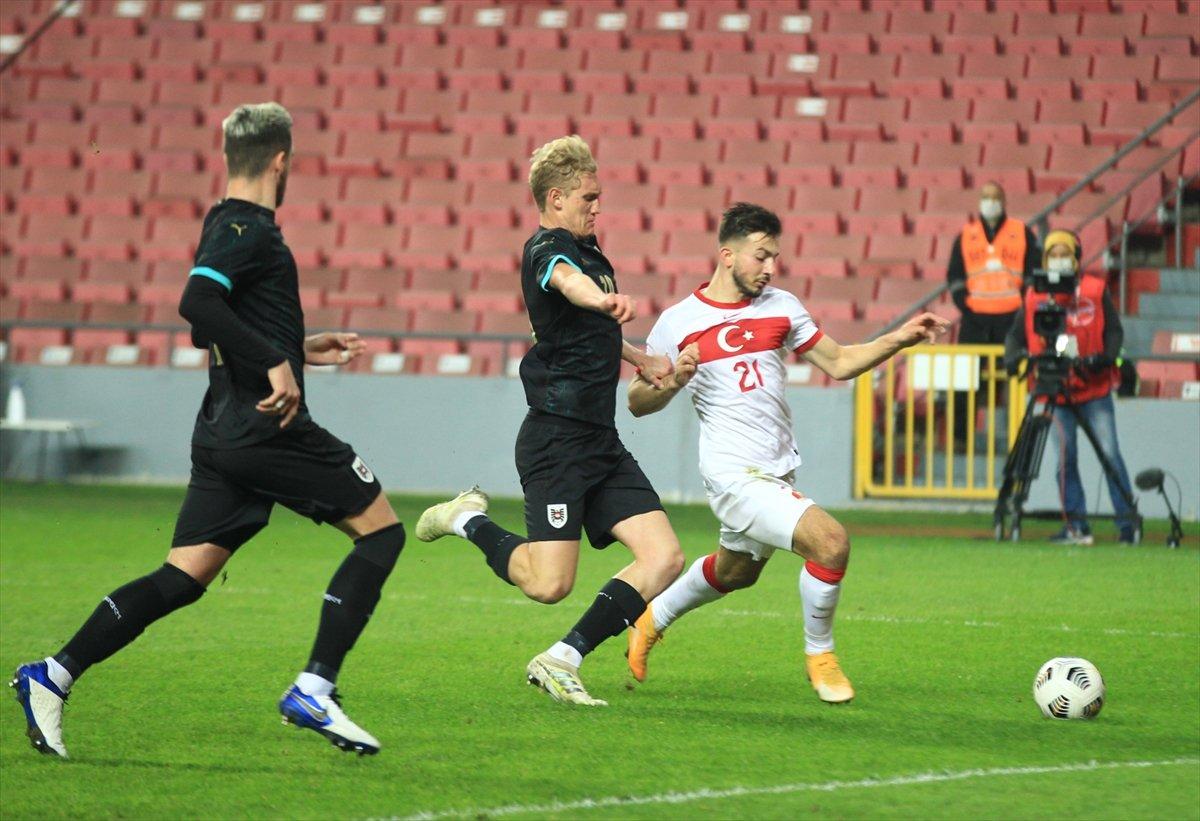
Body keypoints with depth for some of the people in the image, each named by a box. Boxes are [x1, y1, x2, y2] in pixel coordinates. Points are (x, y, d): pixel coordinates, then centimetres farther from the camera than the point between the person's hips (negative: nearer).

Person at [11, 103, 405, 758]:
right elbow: (197, 304, -27)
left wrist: (299, 349, 29)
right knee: (381, 531, 1)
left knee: (183, 577, 6)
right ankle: (314, 690, -7)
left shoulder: (226, 225, 18)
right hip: (271, 429, -9)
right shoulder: (248, 229, -11)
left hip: (222, 433, 9)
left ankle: (54, 676, -3)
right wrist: (277, 362, -27)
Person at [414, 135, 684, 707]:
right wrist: (602, 299, -59)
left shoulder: (584, 248, 19)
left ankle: (562, 661, 0)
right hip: (557, 439, -9)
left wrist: (639, 359, 31)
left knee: (665, 558, -5)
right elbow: (565, 280, -38)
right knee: (549, 583, -14)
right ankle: (469, 520, 14)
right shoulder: (548, 248, -10)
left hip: (601, 442, 9)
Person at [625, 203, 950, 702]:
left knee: (735, 572, 27)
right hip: (735, 475, -7)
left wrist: (899, 339, -2)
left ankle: (652, 620, 53)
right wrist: (670, 383, -19)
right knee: (831, 541, -23)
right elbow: (638, 403, 2)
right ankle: (819, 657, -2)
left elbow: (838, 363, 11)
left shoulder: (780, 306, 6)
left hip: (779, 474, 7)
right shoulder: (678, 323, -6)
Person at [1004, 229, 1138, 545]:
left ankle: (1128, 521, -2)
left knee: (1109, 454, -7)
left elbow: (1114, 330, 0)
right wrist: (1013, 357, -14)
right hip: (1056, 391, 2)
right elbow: (1017, 334, 6)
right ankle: (1076, 526, 7)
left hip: (1094, 388, -2)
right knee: (1065, 458, 1)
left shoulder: (1096, 291, 1)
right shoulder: (1034, 297, 5)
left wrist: (1105, 356, -18)